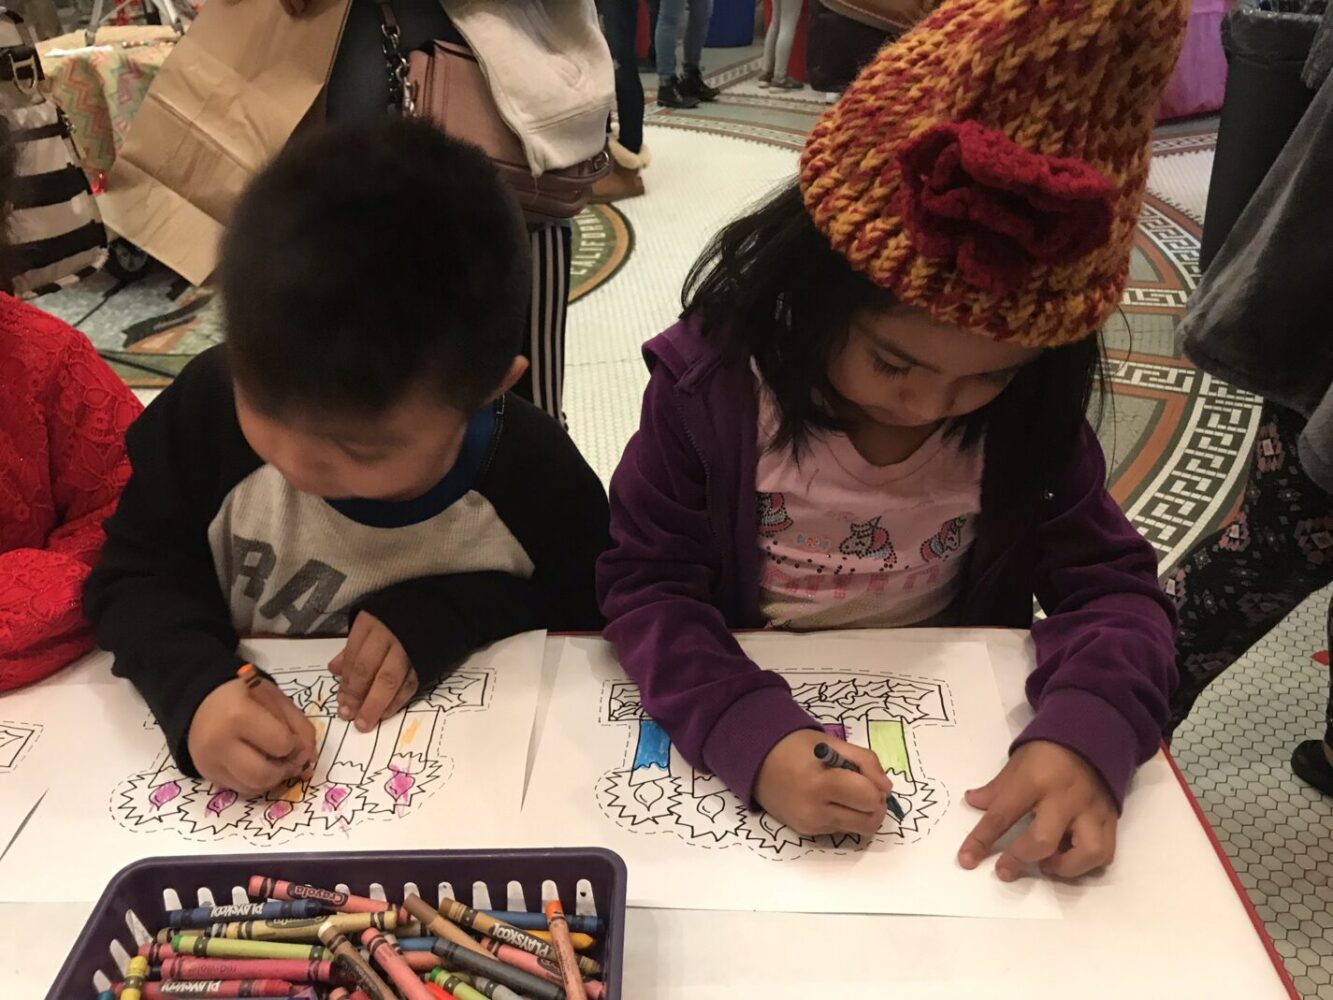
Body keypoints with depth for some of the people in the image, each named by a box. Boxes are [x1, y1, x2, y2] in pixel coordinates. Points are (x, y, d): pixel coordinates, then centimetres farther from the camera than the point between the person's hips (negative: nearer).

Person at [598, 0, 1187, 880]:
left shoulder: (1032, 412, -11)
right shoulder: (709, 381, -19)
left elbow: (1112, 583, -9)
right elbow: (647, 583, -18)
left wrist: (1087, 736, -29)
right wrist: (752, 740, -35)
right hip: (747, 714, -2)